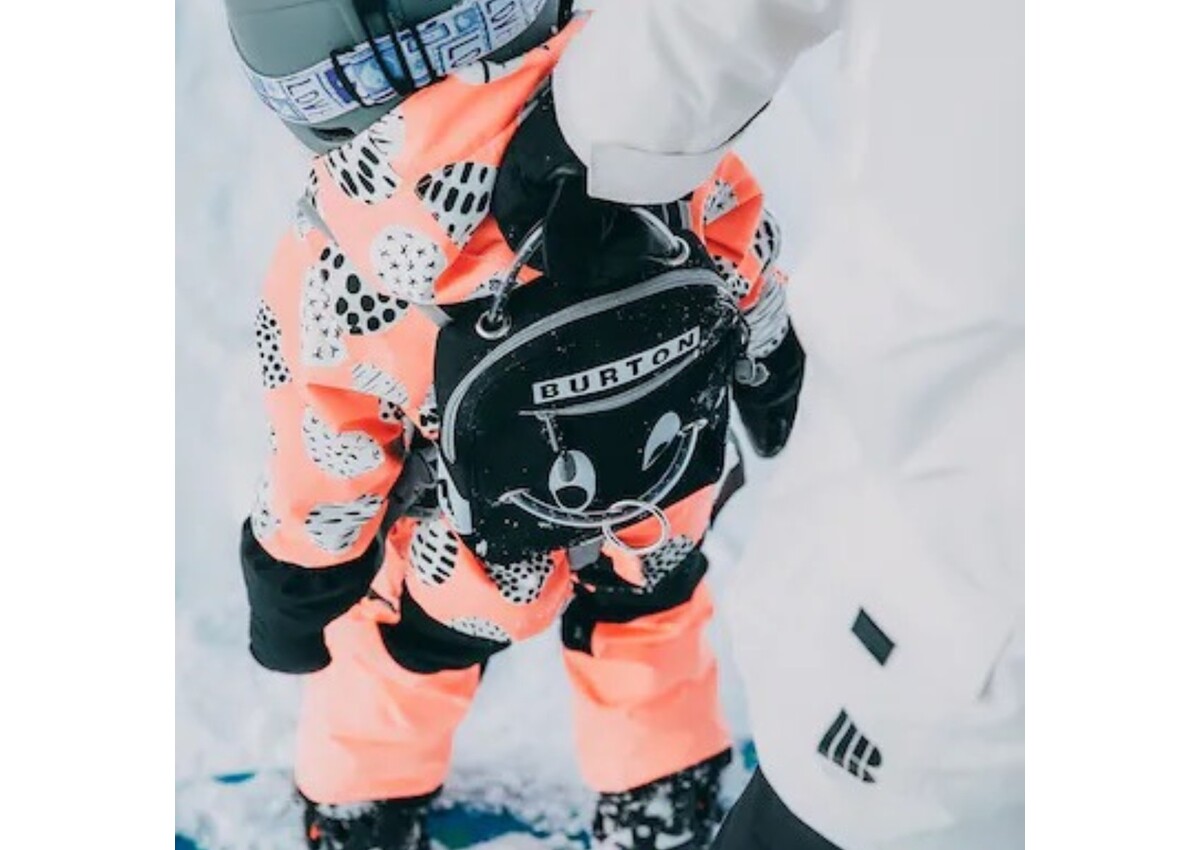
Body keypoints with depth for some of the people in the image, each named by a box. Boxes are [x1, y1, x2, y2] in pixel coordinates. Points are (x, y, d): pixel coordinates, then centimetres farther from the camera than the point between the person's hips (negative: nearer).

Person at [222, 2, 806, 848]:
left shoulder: (340, 264, -31)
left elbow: (321, 486, -16)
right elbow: (745, 251, -7)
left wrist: (292, 604, 4)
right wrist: (776, 390, 13)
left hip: (486, 556, -2)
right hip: (671, 490, 2)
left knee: (397, 657, 28)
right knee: (649, 620, 32)